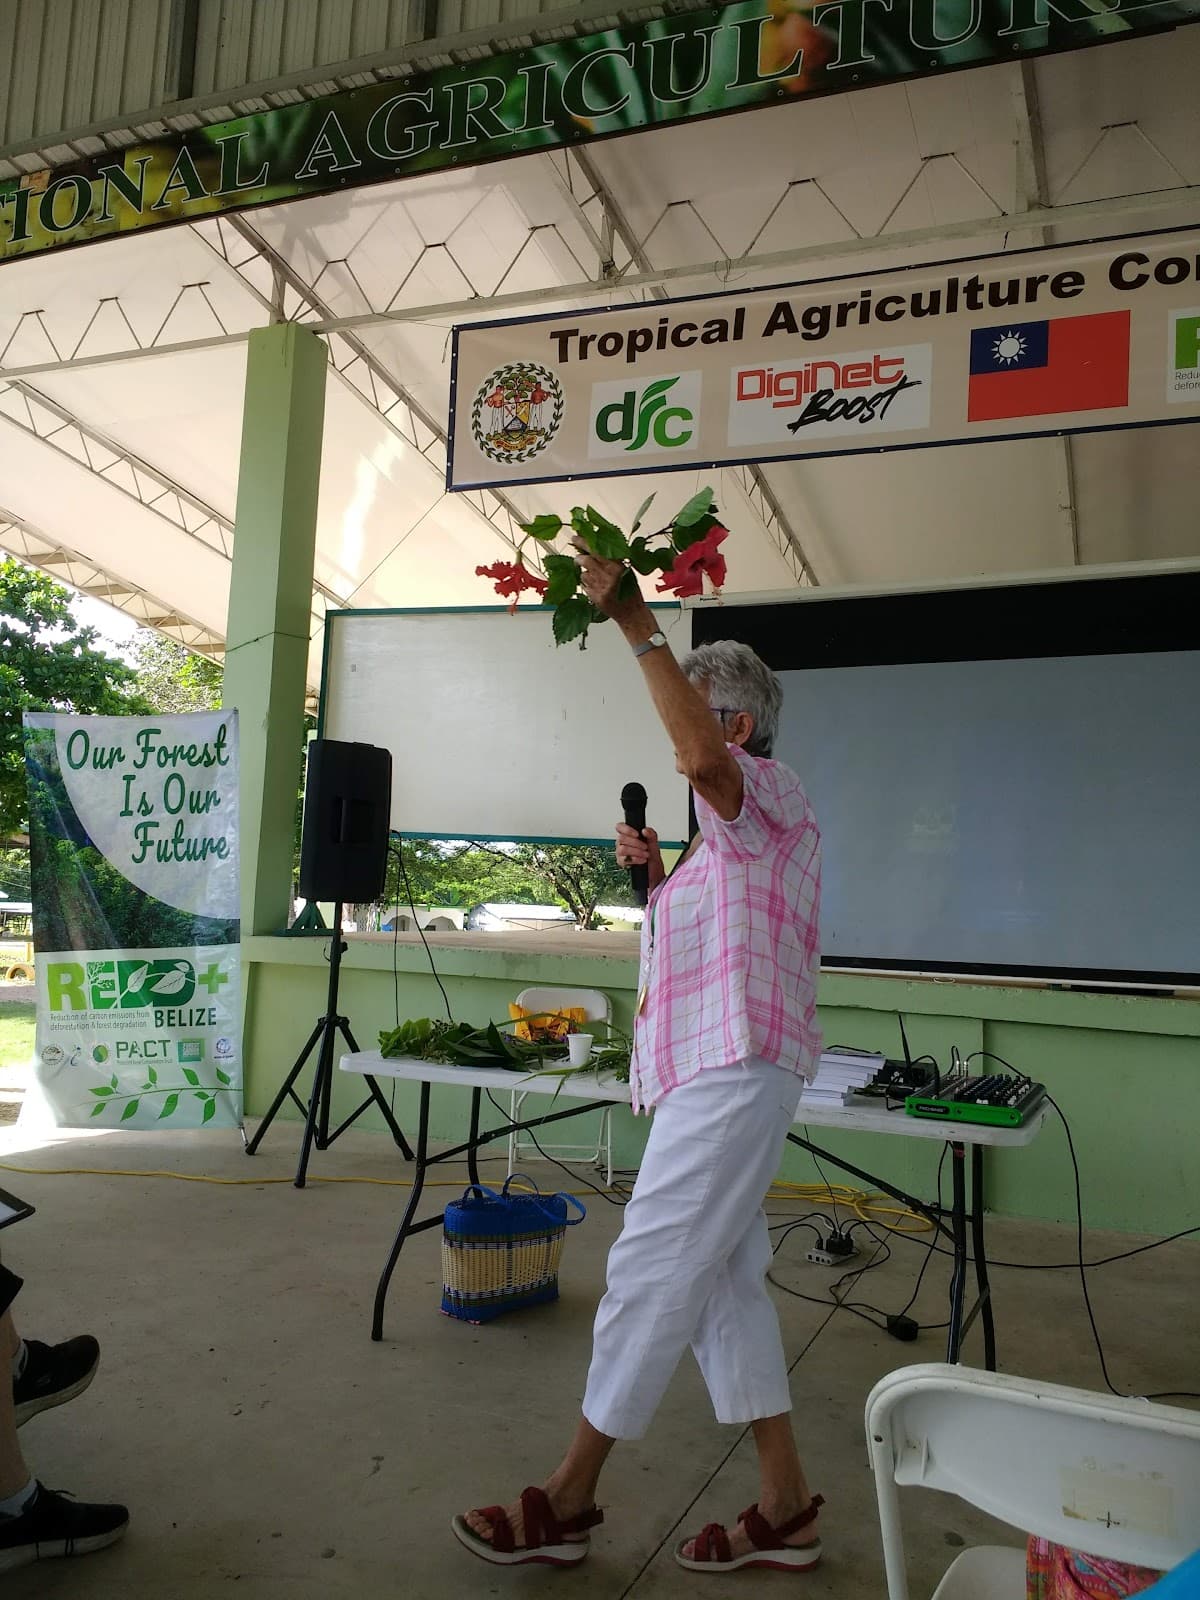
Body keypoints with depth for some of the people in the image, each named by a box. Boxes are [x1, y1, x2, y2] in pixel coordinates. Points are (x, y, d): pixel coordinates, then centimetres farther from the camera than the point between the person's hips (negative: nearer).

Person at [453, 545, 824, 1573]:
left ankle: (570, 1498, 10)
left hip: (733, 1075, -11)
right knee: (722, 1284, 13)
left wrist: (634, 622, -28)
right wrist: (656, 877, 12)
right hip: (707, 1075, 11)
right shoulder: (731, 832, 22)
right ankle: (786, 1508, 23)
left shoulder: (773, 795, -9)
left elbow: (699, 756, -33)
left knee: (650, 1276, -3)